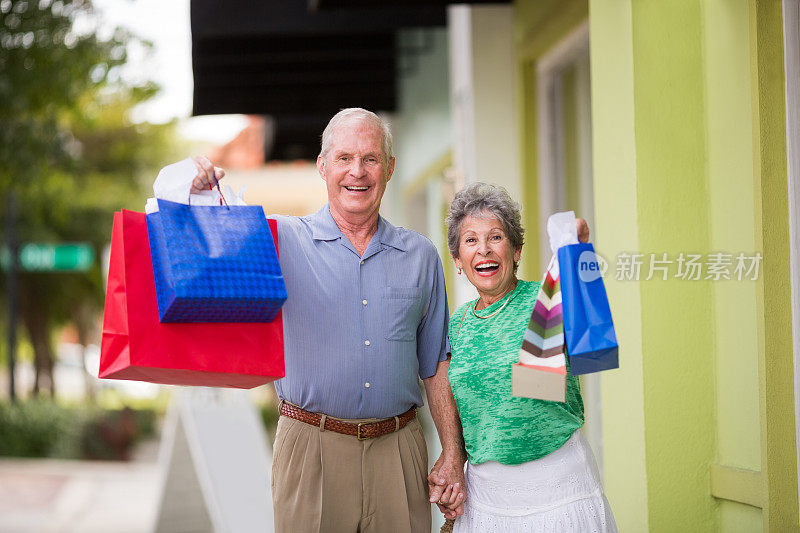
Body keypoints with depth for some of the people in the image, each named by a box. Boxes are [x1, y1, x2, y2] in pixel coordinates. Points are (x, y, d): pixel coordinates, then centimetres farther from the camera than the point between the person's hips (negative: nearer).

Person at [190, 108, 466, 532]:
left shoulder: (420, 255, 9)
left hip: (398, 450, 2)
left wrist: (453, 453, 7)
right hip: (312, 448, -2)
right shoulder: (283, 240, 2)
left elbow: (436, 363, 13)